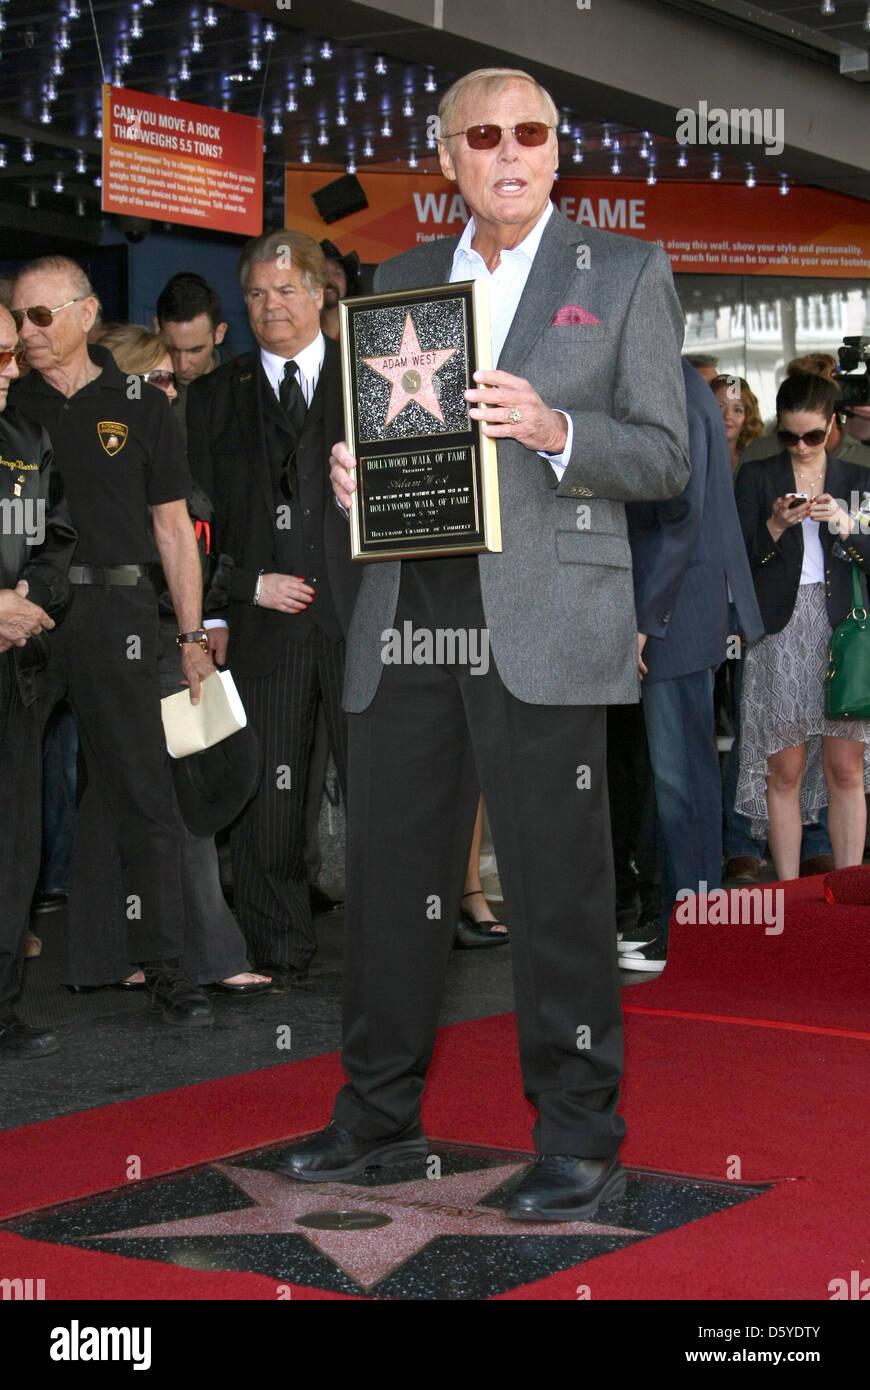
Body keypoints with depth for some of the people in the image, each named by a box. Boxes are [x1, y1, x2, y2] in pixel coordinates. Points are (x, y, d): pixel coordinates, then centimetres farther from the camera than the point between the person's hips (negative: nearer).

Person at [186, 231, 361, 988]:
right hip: (263, 624, 1)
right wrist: (248, 585, -1)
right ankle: (278, 954, 14)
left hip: (361, 615, -1)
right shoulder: (215, 398, 14)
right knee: (265, 796, 2)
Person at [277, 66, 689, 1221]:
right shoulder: (402, 280, 18)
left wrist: (554, 429, -16)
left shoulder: (626, 273, 6)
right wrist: (351, 470, 1)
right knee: (390, 871, 9)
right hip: (407, 613, 4)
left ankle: (580, 1136, 10)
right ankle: (379, 1113, 23)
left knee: (558, 886, -2)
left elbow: (667, 458, 2)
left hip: (543, 623, -4)